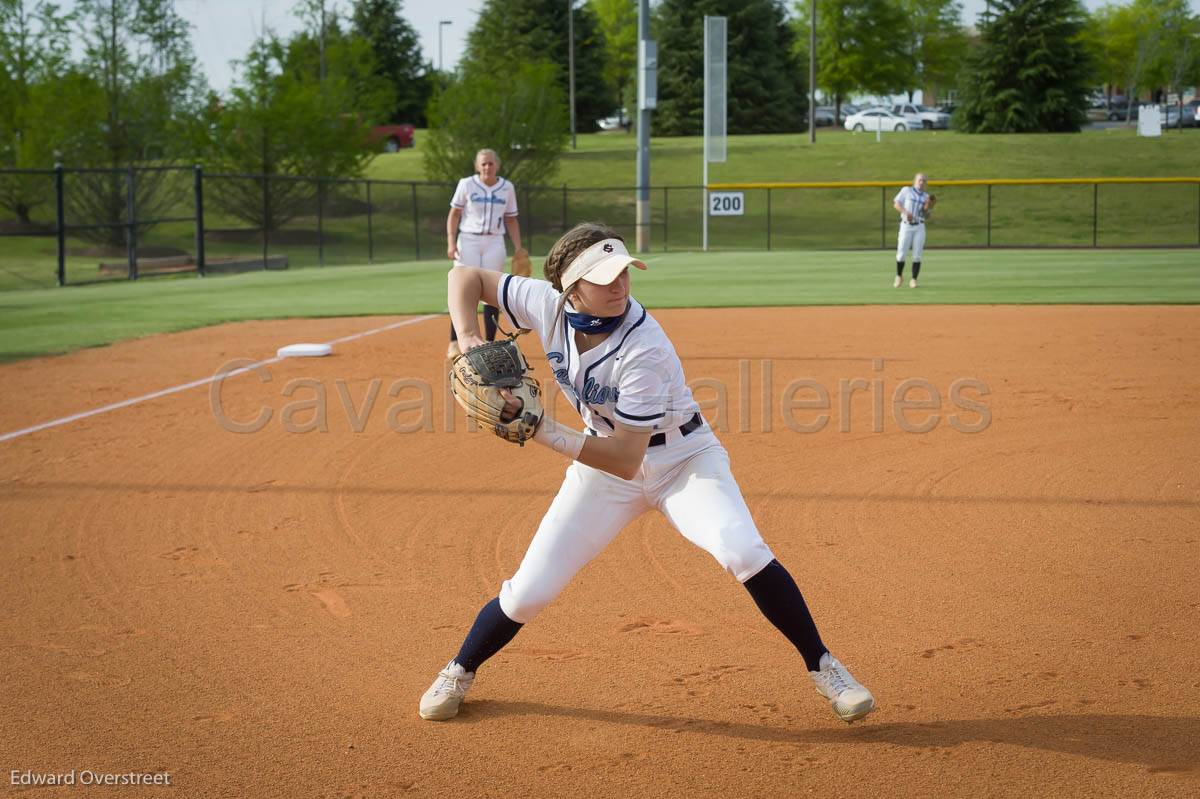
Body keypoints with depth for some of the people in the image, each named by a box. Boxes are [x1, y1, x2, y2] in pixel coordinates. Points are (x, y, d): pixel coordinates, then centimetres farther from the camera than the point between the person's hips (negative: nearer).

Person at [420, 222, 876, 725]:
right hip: (604, 464, 4)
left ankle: (822, 668, -11)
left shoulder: (644, 348, -32)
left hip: (682, 457, -4)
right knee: (529, 592, -2)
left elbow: (626, 459, -33)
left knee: (743, 552, -29)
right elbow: (467, 276, -5)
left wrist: (540, 430, -37)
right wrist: (467, 338, -23)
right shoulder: (550, 307, -18)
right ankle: (460, 672, 26)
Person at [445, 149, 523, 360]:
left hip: (494, 243, 2)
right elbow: (454, 214, 2)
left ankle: (490, 344, 11)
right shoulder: (466, 185, -1)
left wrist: (518, 248, 4)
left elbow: (511, 220, 11)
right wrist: (451, 242, -9)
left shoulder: (507, 188, 6)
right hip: (468, 241, -2)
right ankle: (454, 343, -6)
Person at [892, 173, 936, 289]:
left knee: (917, 255, -3)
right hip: (906, 226, -2)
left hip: (919, 227, 2)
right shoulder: (906, 190, 4)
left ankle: (913, 280, 5)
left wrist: (929, 205, -14)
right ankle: (899, 277, 17)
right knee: (901, 254, -5)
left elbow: (924, 214, 6)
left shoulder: (926, 196, 13)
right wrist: (906, 212, -18)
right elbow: (896, 204, -3)